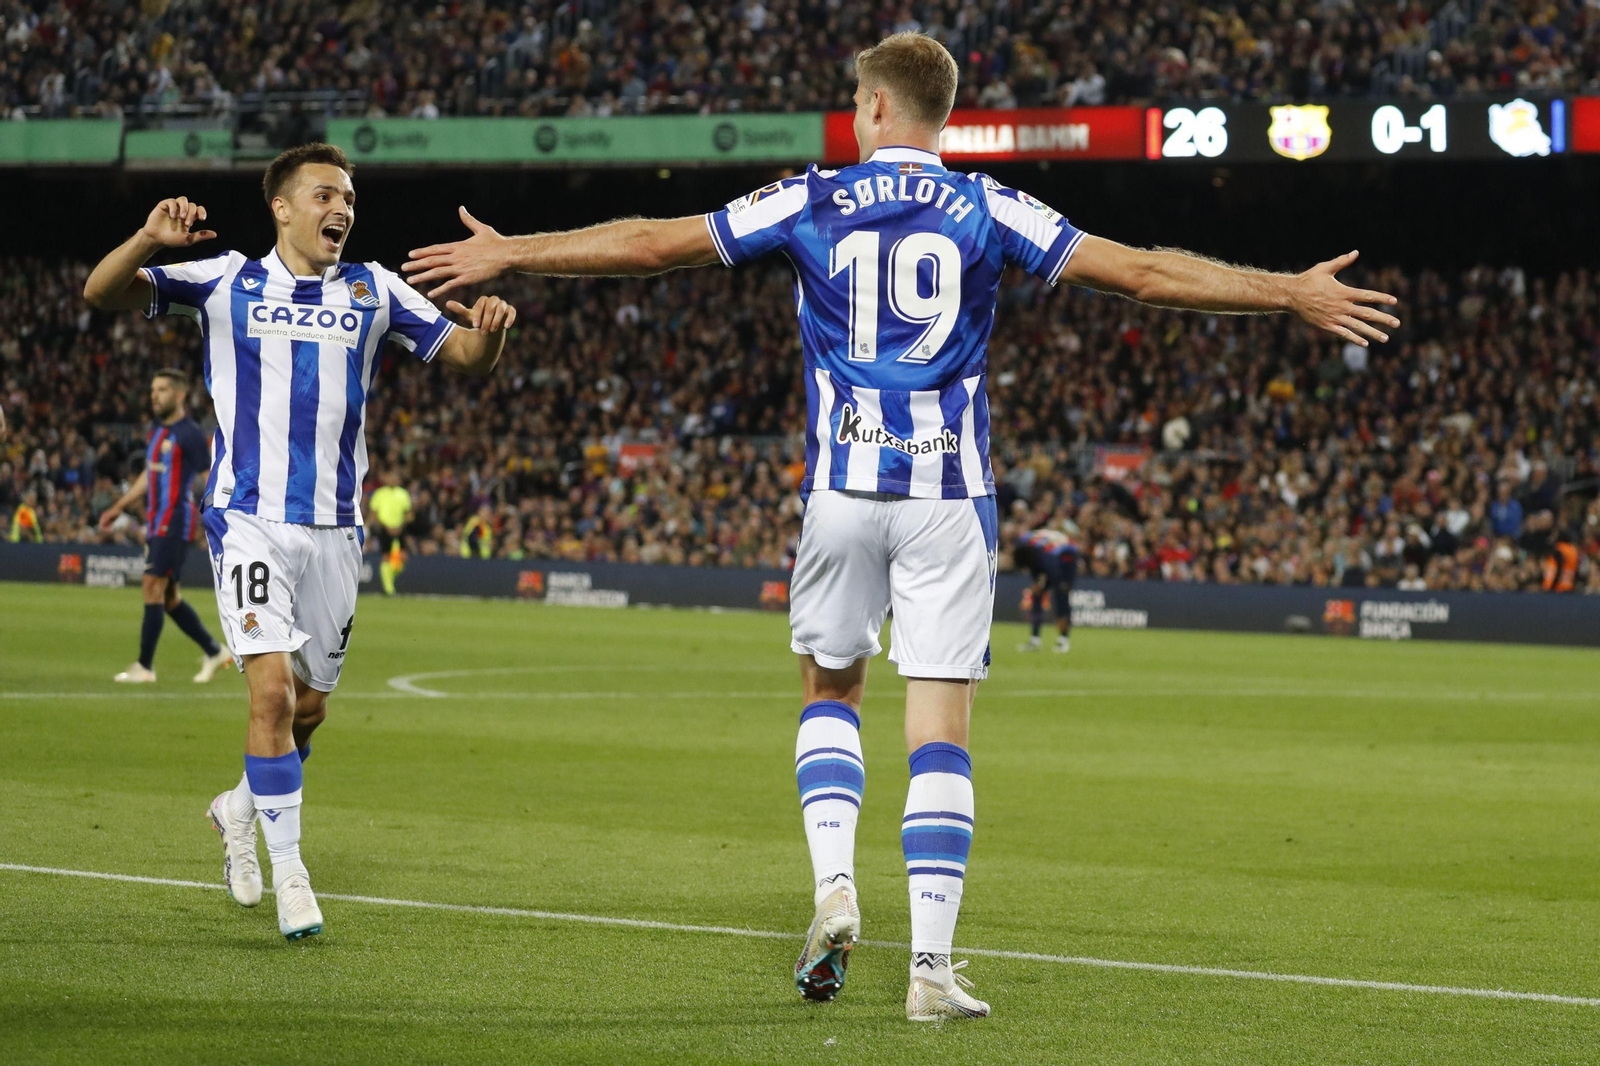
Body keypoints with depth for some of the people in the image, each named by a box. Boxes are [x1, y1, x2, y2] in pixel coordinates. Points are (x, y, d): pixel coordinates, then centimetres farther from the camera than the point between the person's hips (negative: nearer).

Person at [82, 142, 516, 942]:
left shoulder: (372, 290, 8)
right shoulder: (227, 282, 1)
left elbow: (468, 358, 9)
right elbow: (103, 294, -5)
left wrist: (490, 328, -15)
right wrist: (149, 240, -26)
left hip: (334, 529, 4)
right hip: (250, 520, -4)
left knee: (308, 707, 11)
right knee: (274, 689, -18)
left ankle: (241, 808, 40)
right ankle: (288, 872, -8)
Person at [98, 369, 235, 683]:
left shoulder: (189, 434, -11)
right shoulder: (156, 430, 15)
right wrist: (118, 508, 27)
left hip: (175, 522, -9)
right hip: (156, 522, 9)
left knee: (154, 588, -10)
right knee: (168, 596, 11)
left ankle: (145, 666, -6)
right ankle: (214, 651, 21)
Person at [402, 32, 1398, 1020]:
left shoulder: (812, 202, 2)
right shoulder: (987, 210, 1)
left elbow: (651, 243, 8)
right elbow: (1141, 273, -1)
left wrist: (508, 255, 19)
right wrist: (1295, 294, 6)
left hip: (844, 487, 1)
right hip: (949, 494, -1)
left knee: (831, 689, 21)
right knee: (941, 730, 1)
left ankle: (835, 885, 1)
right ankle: (932, 965, -4)